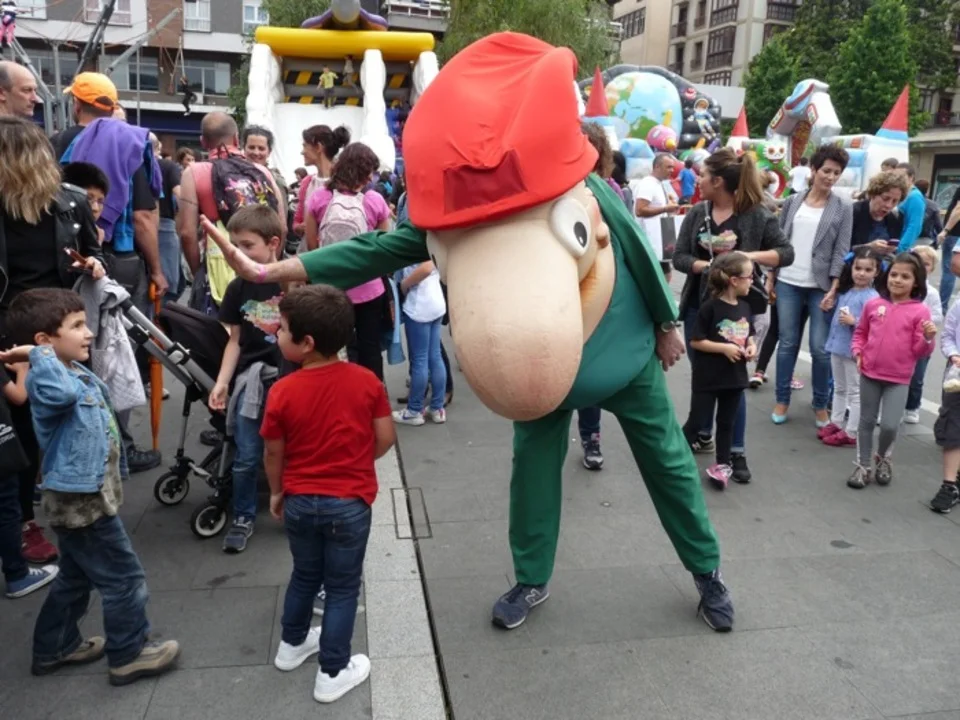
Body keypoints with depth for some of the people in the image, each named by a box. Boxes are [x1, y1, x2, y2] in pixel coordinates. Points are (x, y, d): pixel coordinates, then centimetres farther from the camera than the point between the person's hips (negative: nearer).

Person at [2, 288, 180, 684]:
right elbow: (62, 393, -51)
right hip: (82, 501, -10)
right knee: (124, 578, 3)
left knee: (75, 577, 24)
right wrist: (38, 354, -35)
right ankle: (129, 655, 18)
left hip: (84, 495, 10)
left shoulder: (81, 374, 7)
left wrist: (117, 471, 28)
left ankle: (54, 648, 39)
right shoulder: (47, 382, -24)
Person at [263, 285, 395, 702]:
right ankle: (332, 673, 22)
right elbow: (386, 439, -6)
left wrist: (276, 493, 13)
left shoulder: (283, 392, -14)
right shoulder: (366, 381, -12)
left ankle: (292, 644, 44)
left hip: (300, 502, 2)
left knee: (304, 576, 25)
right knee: (342, 588, 13)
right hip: (349, 504, -1)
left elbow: (274, 453, -5)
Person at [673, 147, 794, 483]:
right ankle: (703, 435, 33)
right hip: (698, 305, 4)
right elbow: (679, 257, -4)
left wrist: (750, 256, -22)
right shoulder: (697, 213, 0)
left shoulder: (756, 215, -9)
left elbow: (787, 252, -6)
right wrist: (708, 266, -22)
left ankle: (737, 452, 13)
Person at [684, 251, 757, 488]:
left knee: (726, 422, 15)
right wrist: (724, 348, -21)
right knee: (697, 421, 2)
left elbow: (750, 334, 18)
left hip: (735, 377, 6)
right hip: (708, 378, -6)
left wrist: (752, 346, -3)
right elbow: (695, 341, -15)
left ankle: (722, 464, 28)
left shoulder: (745, 307, 4)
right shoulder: (710, 307, -16)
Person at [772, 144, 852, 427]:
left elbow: (841, 251, -3)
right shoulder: (792, 202, 6)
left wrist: (834, 289, -11)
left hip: (821, 286, -1)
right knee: (787, 343, 7)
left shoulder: (843, 209, 2)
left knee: (820, 348, -1)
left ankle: (821, 405, 14)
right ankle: (782, 400, 18)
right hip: (788, 283, 2)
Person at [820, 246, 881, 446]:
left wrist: (853, 321, -30)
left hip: (855, 350, -8)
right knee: (839, 388, 19)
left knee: (855, 392, 2)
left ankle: (851, 433, 8)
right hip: (837, 346, 8)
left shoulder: (872, 297, -16)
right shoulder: (845, 291, 8)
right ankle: (836, 422, 31)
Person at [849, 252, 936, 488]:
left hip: (899, 379, -2)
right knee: (867, 421, 11)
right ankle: (864, 466, 25)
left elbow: (920, 351, -5)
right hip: (869, 373, 3)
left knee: (890, 425, -7)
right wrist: (858, 352, 0)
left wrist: (928, 338, -24)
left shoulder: (920, 311, -6)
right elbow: (860, 332, 15)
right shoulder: (874, 304, 1)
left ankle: (883, 458, 23)